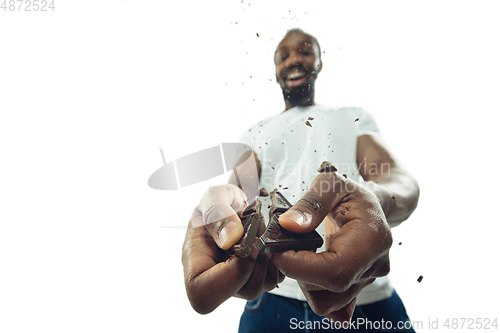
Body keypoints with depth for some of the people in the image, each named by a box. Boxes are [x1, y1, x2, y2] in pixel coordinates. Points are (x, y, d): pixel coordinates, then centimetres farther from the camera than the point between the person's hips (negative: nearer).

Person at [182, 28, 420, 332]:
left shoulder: (353, 117, 9)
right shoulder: (256, 133, 13)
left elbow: (403, 181, -6)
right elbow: (239, 185, -2)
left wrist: (375, 198, -32)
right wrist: (217, 203, -29)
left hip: (366, 296, 0)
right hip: (273, 294, 1)